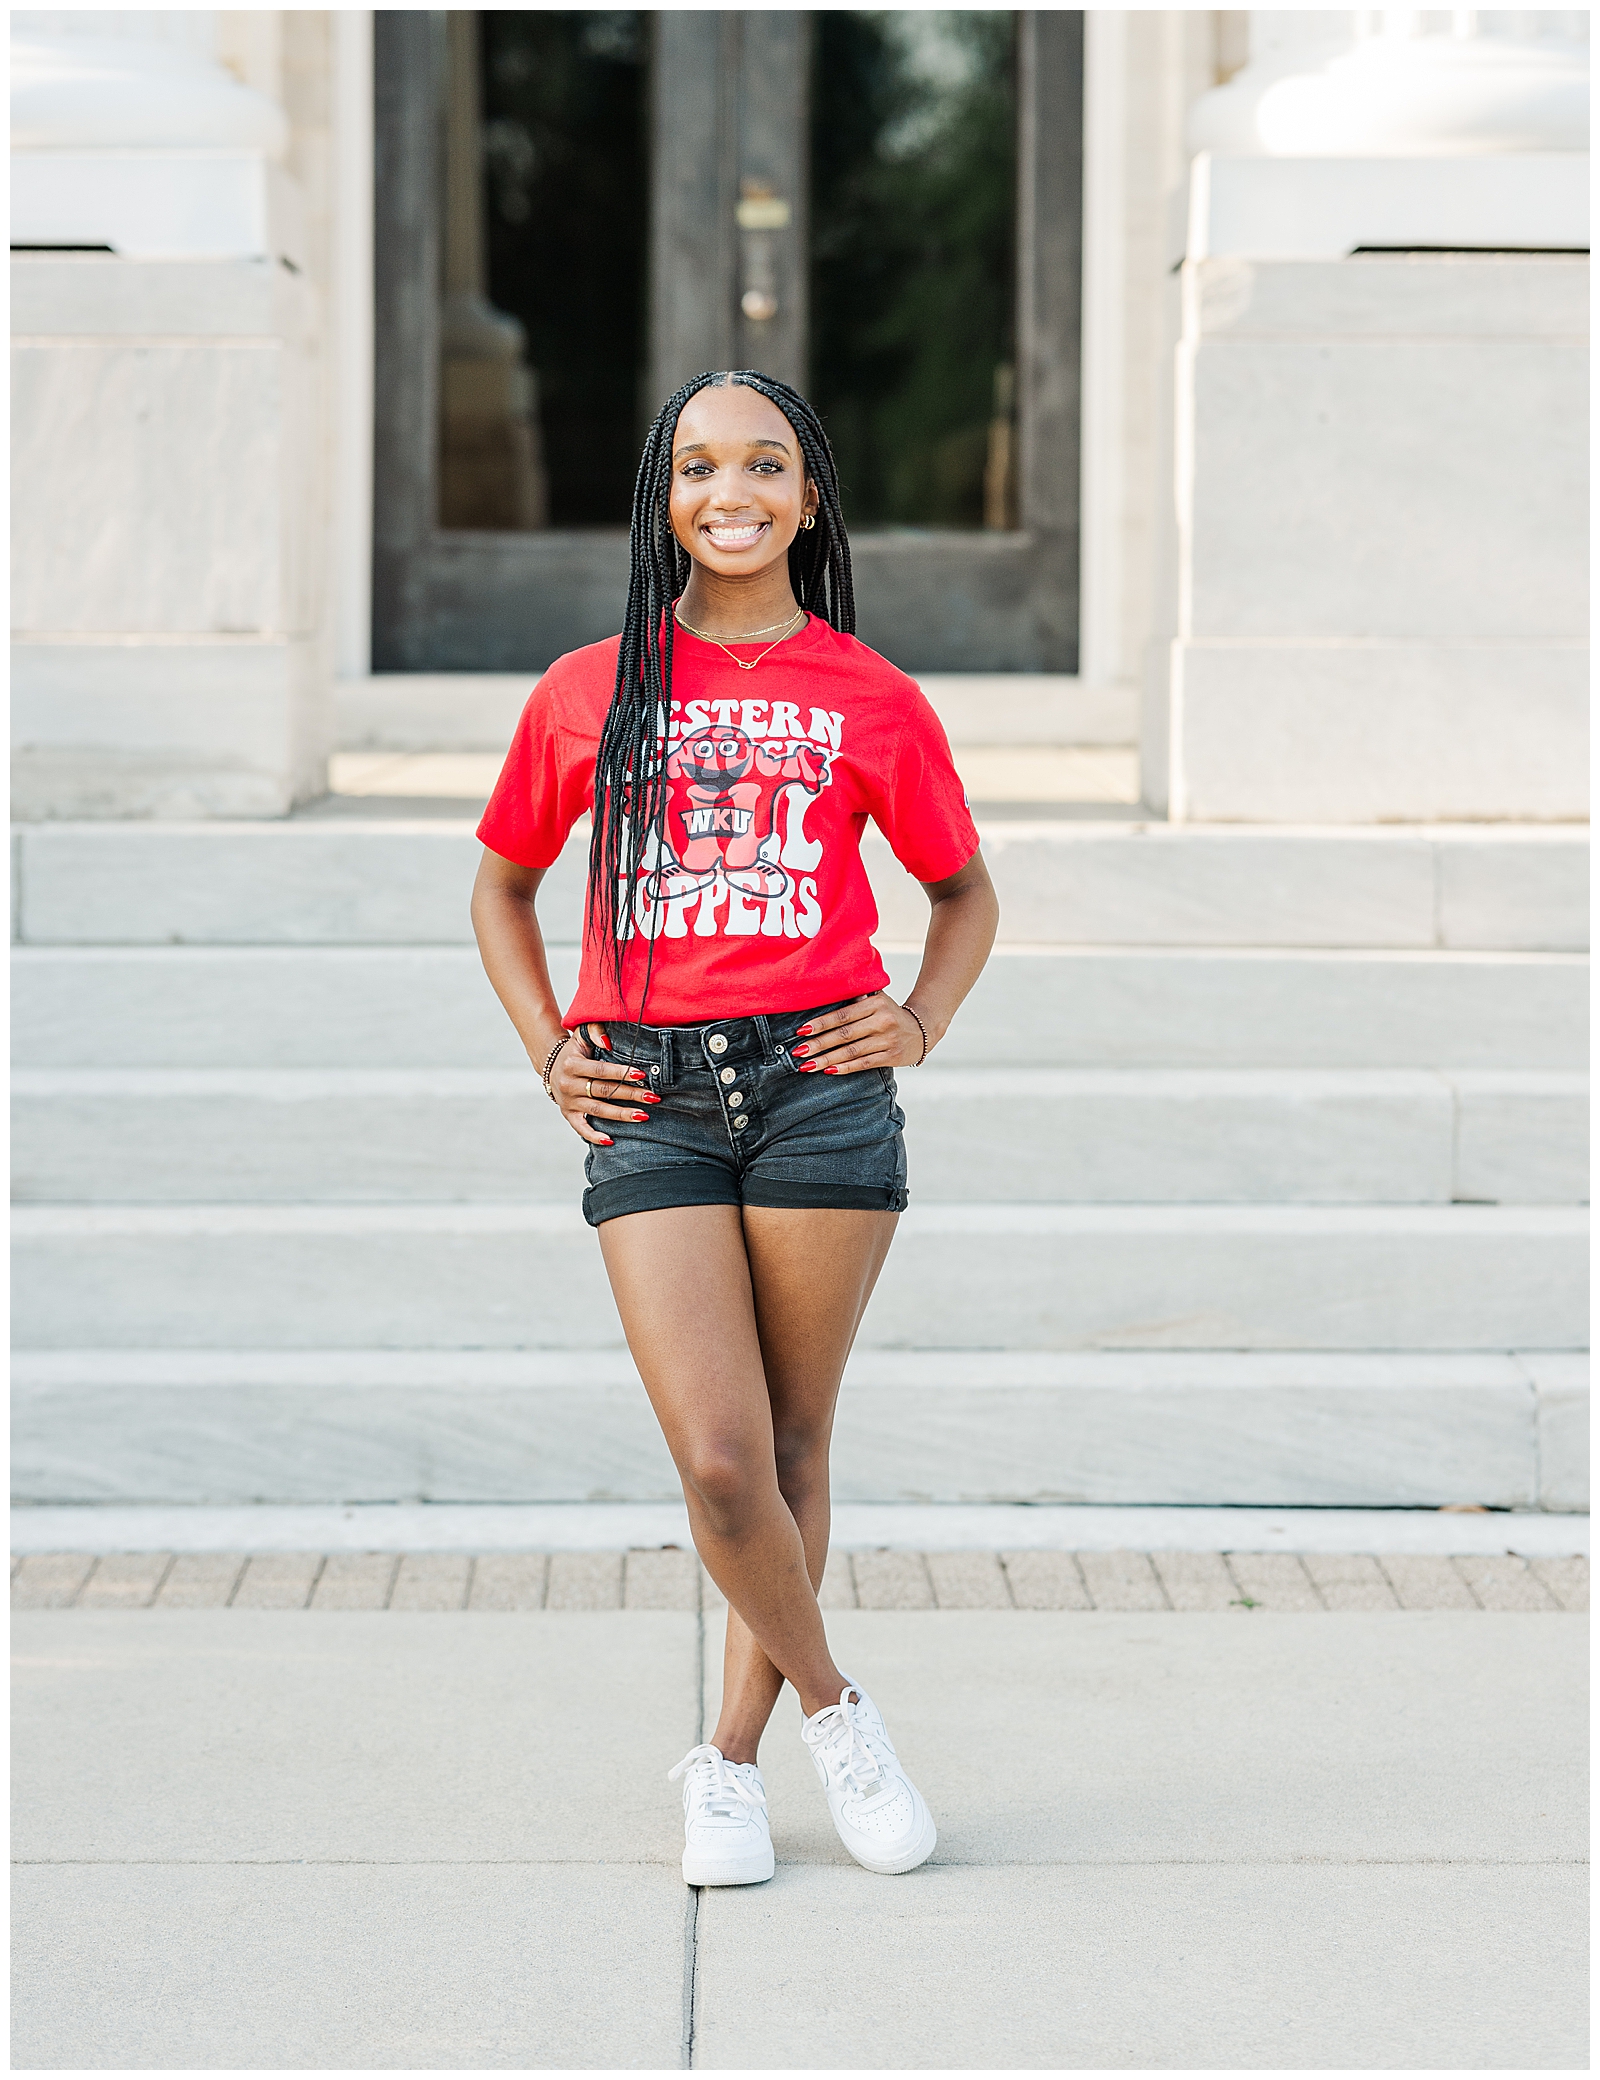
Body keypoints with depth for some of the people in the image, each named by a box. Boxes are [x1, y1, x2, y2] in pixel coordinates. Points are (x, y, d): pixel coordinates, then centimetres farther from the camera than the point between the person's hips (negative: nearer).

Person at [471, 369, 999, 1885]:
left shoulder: (869, 697, 5)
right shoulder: (586, 694, 7)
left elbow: (965, 890, 20)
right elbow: (502, 886, 21)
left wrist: (918, 1025, 4)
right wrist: (550, 1052, 8)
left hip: (820, 1090, 0)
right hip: (650, 1104, 0)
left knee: (792, 1445, 6)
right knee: (719, 1463, -9)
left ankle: (731, 1757, 22)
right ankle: (832, 1708, 15)